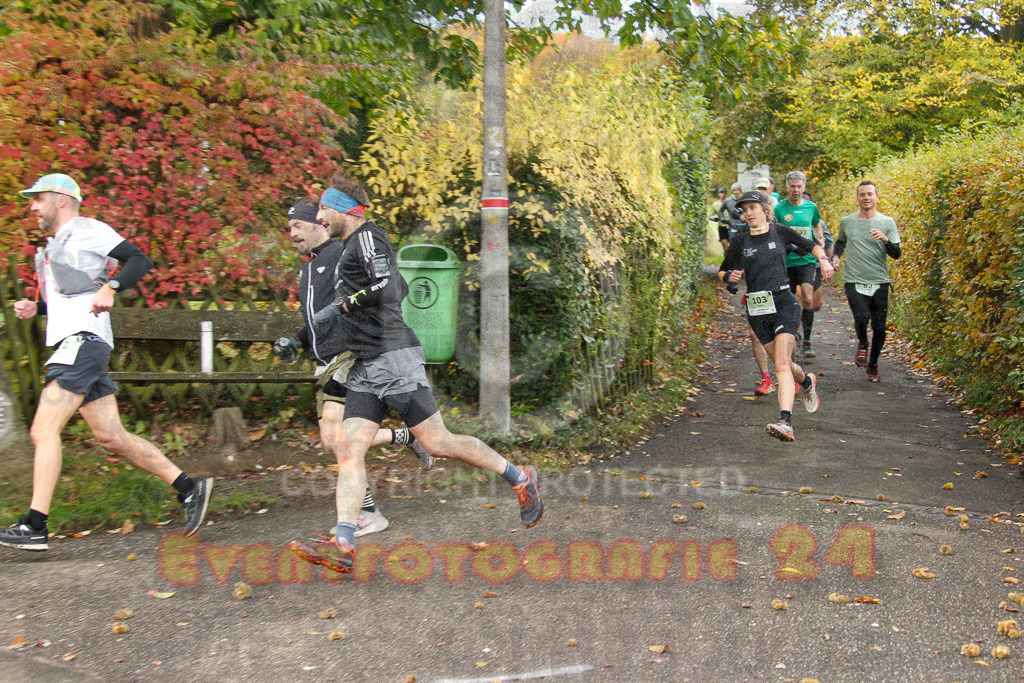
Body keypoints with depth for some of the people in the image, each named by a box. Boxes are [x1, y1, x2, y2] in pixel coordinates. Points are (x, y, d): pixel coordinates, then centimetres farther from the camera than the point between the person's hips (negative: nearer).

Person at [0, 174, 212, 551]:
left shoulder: (88, 230, 0)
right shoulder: (53, 246, 27)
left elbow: (140, 260, -8)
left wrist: (110, 287, -22)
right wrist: (34, 307, 16)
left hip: (83, 340, -9)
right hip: (70, 342, 9)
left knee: (43, 431, -13)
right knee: (111, 437, 3)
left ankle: (34, 526, -12)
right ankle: (189, 487, 5)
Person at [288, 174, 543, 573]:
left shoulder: (367, 237, -7)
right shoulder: (352, 246, 23)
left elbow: (388, 288, -22)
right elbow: (400, 289, 32)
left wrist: (340, 307, -18)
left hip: (393, 359, -10)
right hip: (365, 368, 10)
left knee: (436, 442, -7)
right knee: (348, 449, -4)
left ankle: (520, 479, 8)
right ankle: (343, 545, -11)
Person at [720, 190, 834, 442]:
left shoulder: (780, 232, 4)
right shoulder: (740, 240, 6)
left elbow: (810, 245, 19)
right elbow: (722, 272, 13)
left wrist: (823, 260, 1)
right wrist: (730, 276, -9)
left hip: (784, 303, -3)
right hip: (757, 308, 3)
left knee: (782, 364, -18)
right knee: (782, 363, 14)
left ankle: (785, 422, -28)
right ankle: (807, 382, 48)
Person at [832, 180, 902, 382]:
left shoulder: (887, 222, 4)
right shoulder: (846, 222, 8)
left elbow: (896, 254, -2)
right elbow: (840, 242, 28)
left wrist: (885, 240, -21)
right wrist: (836, 256, 9)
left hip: (879, 282, 1)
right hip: (854, 282, 0)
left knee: (879, 328, 2)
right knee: (862, 317, -24)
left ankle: (873, 365, 25)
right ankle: (862, 344, 9)